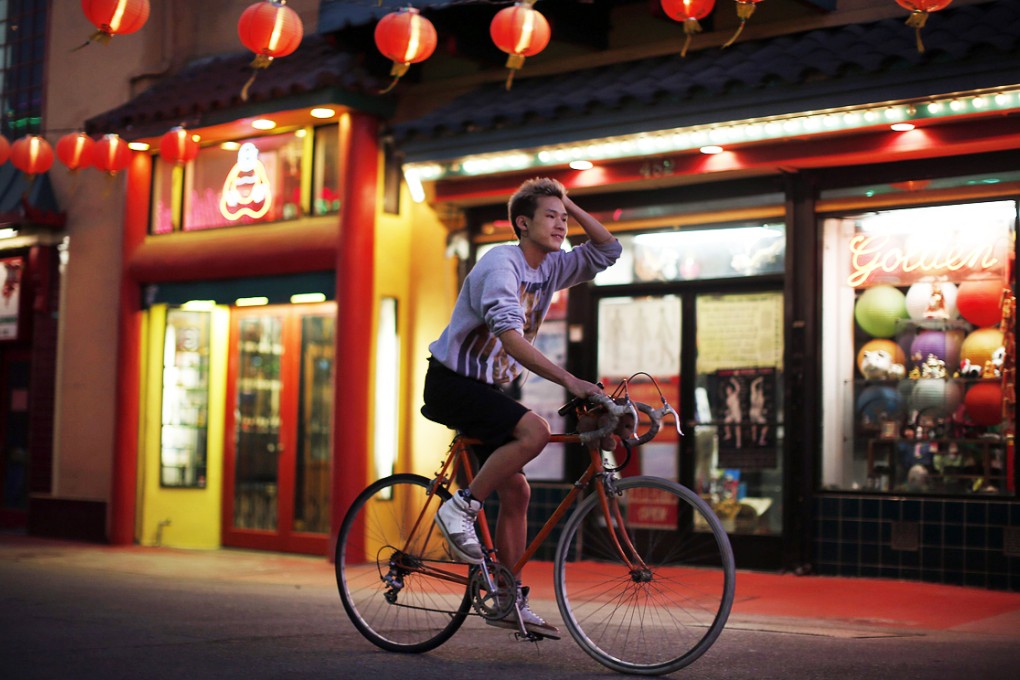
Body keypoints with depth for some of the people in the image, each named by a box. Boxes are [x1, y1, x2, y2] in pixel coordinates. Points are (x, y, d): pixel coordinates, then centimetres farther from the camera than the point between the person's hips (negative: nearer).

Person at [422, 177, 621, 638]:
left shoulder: (551, 267, 4)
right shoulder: (501, 264, -20)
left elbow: (608, 250, 11)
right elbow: (510, 337, -34)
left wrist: (571, 207, -2)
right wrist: (568, 380, -40)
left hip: (488, 389, 8)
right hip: (451, 382, -8)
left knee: (515, 490, 4)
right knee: (534, 430, -30)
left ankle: (512, 601, 11)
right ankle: (460, 509, -15)